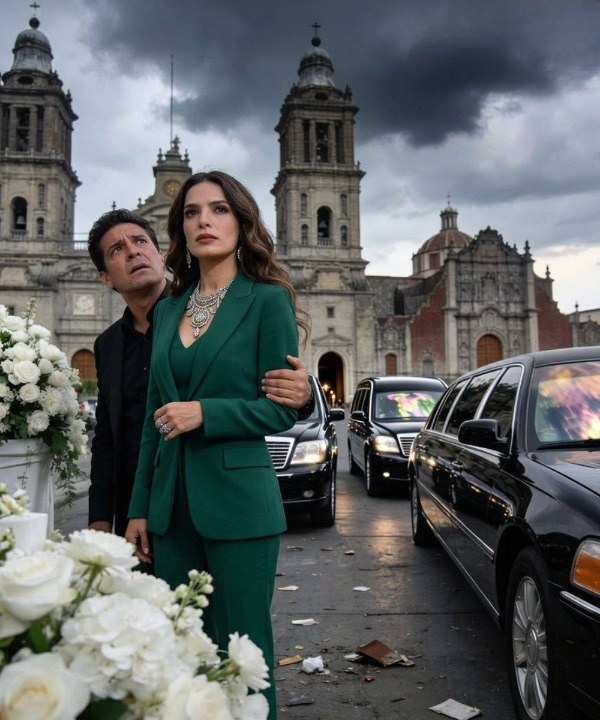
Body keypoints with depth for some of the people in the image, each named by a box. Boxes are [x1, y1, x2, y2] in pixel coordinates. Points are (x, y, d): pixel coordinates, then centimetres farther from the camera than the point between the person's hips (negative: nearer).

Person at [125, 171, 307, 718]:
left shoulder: (268, 300, -4)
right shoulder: (169, 309, 12)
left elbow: (284, 408, -6)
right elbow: (155, 417, 13)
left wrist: (204, 412, -18)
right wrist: (139, 509, 11)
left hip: (236, 500, -5)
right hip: (172, 504, 5)